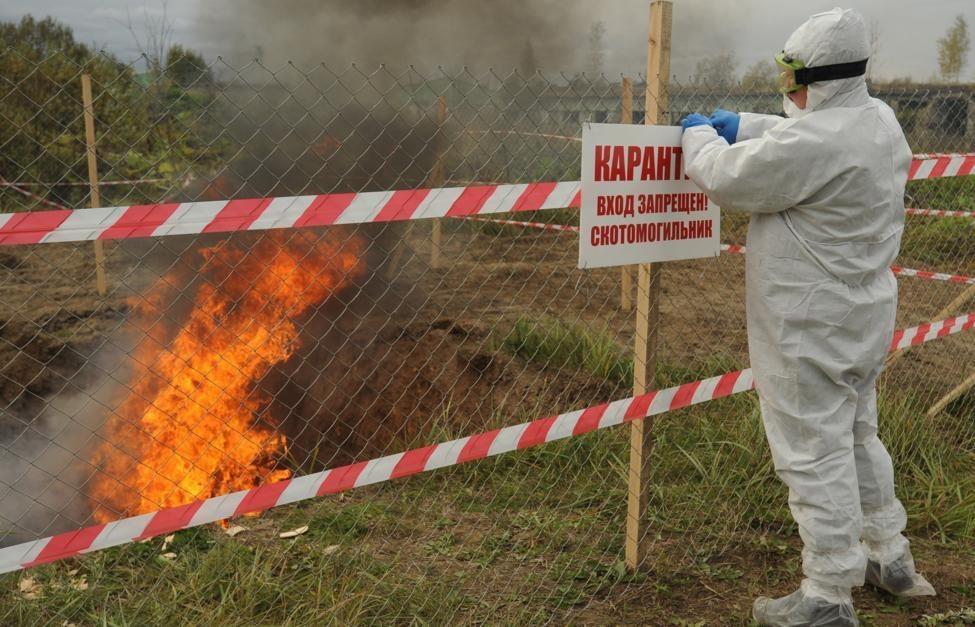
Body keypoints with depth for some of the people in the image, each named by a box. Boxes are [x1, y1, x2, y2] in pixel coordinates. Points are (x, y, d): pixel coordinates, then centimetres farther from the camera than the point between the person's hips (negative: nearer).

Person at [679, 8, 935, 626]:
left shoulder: (814, 141, -27)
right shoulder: (880, 119, 3)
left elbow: (725, 177, -16)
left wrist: (699, 135, 4)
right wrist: (742, 124, 15)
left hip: (810, 331, -10)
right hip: (863, 318, 10)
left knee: (815, 453, 1)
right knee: (858, 435, 24)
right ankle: (889, 556, 39)